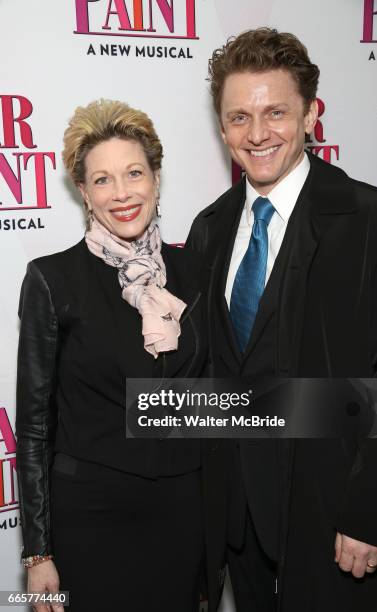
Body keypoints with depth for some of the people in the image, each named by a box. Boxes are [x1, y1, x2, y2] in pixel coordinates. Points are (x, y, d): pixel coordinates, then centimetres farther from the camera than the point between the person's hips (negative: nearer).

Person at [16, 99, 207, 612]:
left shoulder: (192, 270, 1)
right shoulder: (53, 278, -10)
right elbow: (34, 421, -7)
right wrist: (38, 552, -7)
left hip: (182, 511, 4)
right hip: (90, 513, -3)